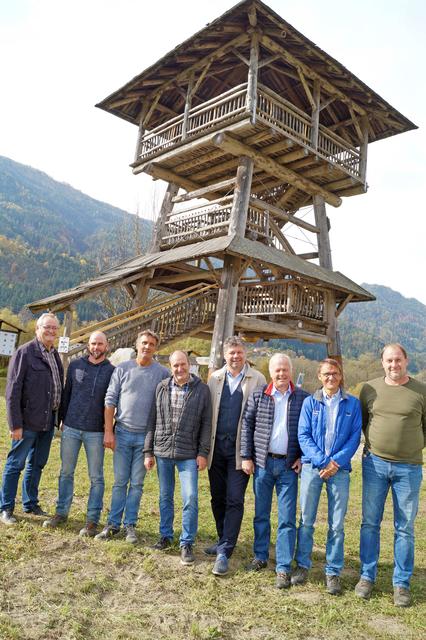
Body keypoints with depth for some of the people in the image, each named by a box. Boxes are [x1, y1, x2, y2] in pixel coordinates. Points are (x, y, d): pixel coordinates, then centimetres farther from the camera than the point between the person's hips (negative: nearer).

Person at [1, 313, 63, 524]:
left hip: (48, 422, 7)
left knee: (37, 464, 17)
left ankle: (30, 504, 31)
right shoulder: (24, 352, -11)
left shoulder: (55, 355, 10)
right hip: (28, 422, -7)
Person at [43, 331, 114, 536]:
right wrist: (63, 419, 11)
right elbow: (66, 393, 12)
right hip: (71, 428, 3)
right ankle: (61, 512, 27)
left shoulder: (111, 371, -2)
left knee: (96, 477, 4)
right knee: (66, 472, 12)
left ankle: (92, 520, 13)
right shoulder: (75, 365, 5)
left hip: (95, 432, -2)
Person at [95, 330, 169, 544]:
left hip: (146, 436, -1)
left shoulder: (162, 373, -2)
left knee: (137, 484, 8)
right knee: (120, 482, 8)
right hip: (122, 432, 1)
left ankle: (130, 524, 20)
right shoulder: (122, 369, 1)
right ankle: (113, 523, 20)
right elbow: (110, 400, 2)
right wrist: (108, 431, -2)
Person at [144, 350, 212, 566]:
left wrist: (203, 452, -6)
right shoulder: (161, 388, 4)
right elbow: (152, 421, 7)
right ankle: (166, 536, 32)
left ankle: (187, 543, 12)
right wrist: (148, 451, 6)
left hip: (188, 455, -2)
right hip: (162, 452, 3)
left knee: (190, 498, -5)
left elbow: (206, 423, -1)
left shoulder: (202, 390, -2)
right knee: (165, 497, 15)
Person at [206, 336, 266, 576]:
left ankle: (225, 552, 5)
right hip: (217, 446, 4)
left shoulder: (257, 379, -2)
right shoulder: (215, 378, 8)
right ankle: (223, 541, 30)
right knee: (217, 497, 13)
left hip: (240, 448, -4)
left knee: (234, 500, -3)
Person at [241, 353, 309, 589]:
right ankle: (260, 557, 30)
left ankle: (284, 568, 13)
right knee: (261, 514, 14)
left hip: (289, 465, -1)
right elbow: (246, 426, 3)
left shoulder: (303, 398, -1)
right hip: (262, 462, 1)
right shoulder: (258, 396, 1)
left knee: (287, 519, 2)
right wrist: (246, 457, 0)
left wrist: (302, 457, -3)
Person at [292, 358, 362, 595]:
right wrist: (322, 460, -11)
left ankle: (333, 572, 19)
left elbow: (355, 436, 1)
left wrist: (336, 462, -11)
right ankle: (302, 565, 23)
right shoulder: (310, 402, 5)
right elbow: (303, 435, 0)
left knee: (337, 524, 5)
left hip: (339, 469, 0)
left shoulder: (353, 404, 5)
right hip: (311, 466, 0)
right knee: (306, 520, 7)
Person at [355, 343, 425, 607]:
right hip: (374, 464, 1)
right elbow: (361, 422, 12)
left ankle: (402, 583, 22)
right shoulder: (370, 389, 1)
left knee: (405, 528, 8)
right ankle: (367, 576, 22)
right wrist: (375, 444, 8)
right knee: (370, 523, 8)